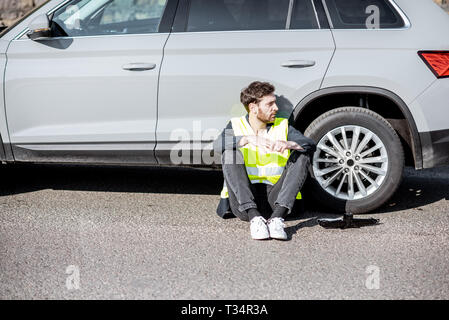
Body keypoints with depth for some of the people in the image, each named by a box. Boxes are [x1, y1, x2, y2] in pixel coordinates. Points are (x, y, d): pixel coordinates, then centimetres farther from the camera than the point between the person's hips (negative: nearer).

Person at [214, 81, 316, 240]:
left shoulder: (283, 127, 12)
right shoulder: (236, 125, 8)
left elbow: (311, 145, -5)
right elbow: (217, 144, -15)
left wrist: (289, 144, -26)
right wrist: (249, 139, -29)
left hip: (275, 199, 1)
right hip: (243, 205, -1)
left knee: (301, 156, -15)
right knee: (230, 152, -20)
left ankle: (276, 218, -32)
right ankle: (254, 218, -34)